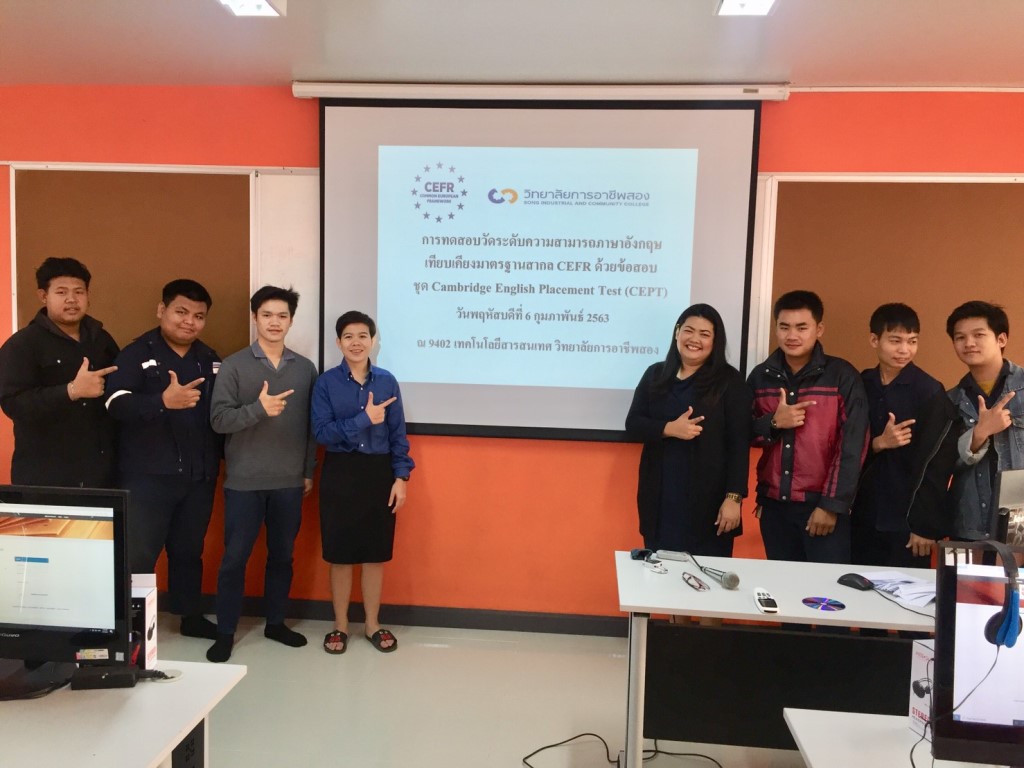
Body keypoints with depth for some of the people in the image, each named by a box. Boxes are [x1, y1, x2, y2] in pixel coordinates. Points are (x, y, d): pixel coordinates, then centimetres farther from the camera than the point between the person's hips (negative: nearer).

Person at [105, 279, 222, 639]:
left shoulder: (211, 360, 11)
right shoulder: (136, 354, -5)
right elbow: (117, 405, -20)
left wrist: (225, 458, 9)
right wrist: (164, 401, -35)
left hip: (198, 476, 5)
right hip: (148, 476, -4)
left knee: (189, 550, 16)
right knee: (138, 554, 2)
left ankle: (191, 616, 29)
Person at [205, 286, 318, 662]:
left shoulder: (306, 368, 4)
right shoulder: (233, 365, -2)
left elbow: (312, 424, 7)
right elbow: (218, 420, -10)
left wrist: (309, 471, 7)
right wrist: (258, 409, -26)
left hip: (290, 482, 2)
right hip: (244, 482, -2)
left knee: (282, 555, 13)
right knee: (235, 558, 6)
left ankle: (275, 623, 29)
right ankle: (225, 632, 20)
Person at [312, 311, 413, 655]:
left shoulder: (387, 381, 2)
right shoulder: (326, 383, -3)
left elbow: (398, 434, 3)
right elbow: (321, 433, -12)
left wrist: (401, 477, -3)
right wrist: (364, 419, -19)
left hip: (379, 473, 1)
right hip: (340, 473, -1)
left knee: (376, 553, 9)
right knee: (340, 554, 8)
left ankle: (373, 624, 26)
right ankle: (340, 625, 26)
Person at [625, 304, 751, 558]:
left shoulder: (729, 381, -2)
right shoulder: (655, 374, 8)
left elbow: (739, 444, -5)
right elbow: (633, 423, 4)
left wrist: (733, 497, -11)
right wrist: (669, 429, -14)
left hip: (708, 499, -3)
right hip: (660, 498, 3)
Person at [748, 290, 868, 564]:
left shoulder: (842, 376, -5)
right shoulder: (760, 376, 6)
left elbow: (852, 447, -8)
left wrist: (832, 504, -12)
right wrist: (773, 423, -10)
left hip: (822, 504, -3)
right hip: (773, 504, 4)